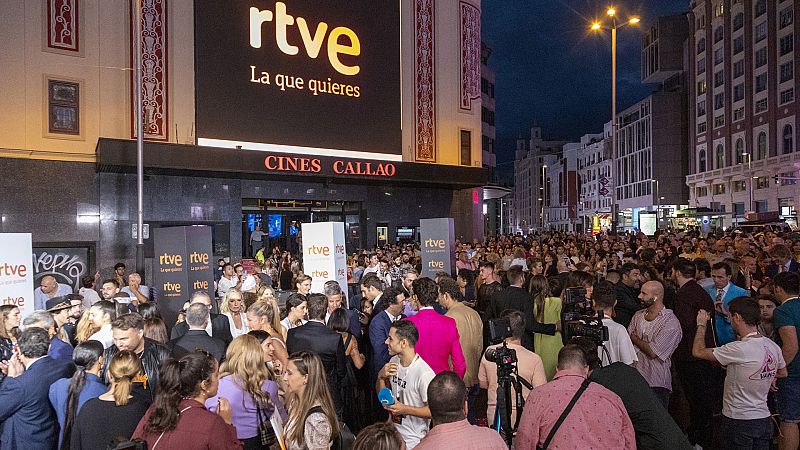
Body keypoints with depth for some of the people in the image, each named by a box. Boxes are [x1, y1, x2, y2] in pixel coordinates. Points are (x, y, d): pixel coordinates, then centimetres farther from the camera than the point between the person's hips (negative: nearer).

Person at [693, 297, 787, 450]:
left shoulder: (740, 349, -25)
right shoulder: (773, 346, 0)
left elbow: (698, 351, -18)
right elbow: (783, 373, 20)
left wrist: (701, 325, -4)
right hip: (764, 419, 7)